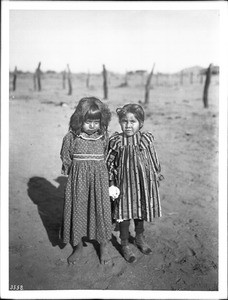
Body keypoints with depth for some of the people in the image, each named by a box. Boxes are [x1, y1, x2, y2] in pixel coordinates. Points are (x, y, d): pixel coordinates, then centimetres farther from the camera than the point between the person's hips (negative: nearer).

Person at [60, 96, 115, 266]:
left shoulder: (103, 137, -3)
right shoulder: (71, 138, -7)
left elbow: (107, 158, 7)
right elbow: (66, 159, 2)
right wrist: (80, 170, -2)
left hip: (99, 179, 1)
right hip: (78, 179, 0)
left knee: (101, 210, 7)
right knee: (77, 211, 10)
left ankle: (104, 248, 27)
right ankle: (78, 246, 33)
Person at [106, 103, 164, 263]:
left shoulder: (147, 139, -8)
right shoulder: (116, 141, -11)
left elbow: (154, 159, 4)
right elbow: (110, 162, -2)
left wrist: (157, 174, 9)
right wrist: (111, 181, -1)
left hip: (144, 181, 2)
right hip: (124, 182, -2)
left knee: (141, 211, 19)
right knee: (125, 213, 8)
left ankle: (140, 238, 44)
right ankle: (125, 245, 28)